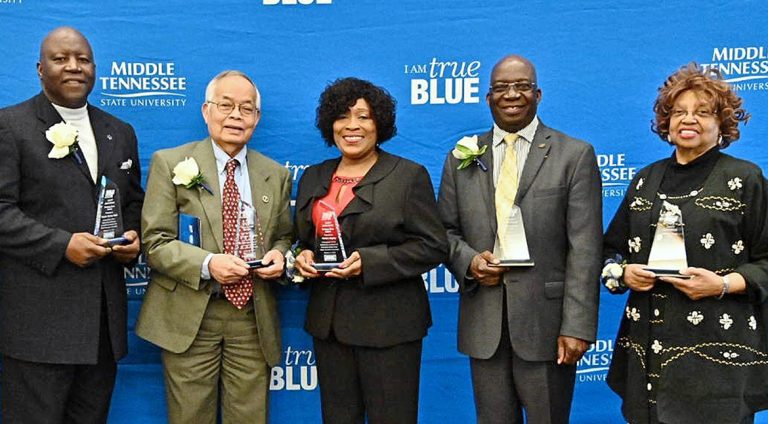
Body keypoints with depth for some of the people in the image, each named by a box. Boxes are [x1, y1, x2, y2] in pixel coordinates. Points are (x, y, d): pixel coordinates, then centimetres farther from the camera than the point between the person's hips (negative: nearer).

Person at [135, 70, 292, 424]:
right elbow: (155, 241, -5)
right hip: (189, 317, -2)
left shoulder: (276, 175, 10)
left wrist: (279, 254, -5)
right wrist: (206, 263, -20)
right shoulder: (170, 163, 0)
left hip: (253, 316, 3)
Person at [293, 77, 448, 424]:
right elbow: (302, 240, 21)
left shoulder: (409, 175, -4)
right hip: (328, 321, 5)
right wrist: (303, 258, -3)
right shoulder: (313, 178, 13)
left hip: (388, 325, -5)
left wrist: (369, 262, -18)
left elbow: (433, 245, -8)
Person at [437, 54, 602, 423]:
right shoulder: (462, 158, 10)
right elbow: (445, 230, 13)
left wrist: (577, 326, -13)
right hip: (483, 323, 3)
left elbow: (584, 248, -7)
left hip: (546, 321, -3)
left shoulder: (574, 155, -1)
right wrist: (468, 260, -9)